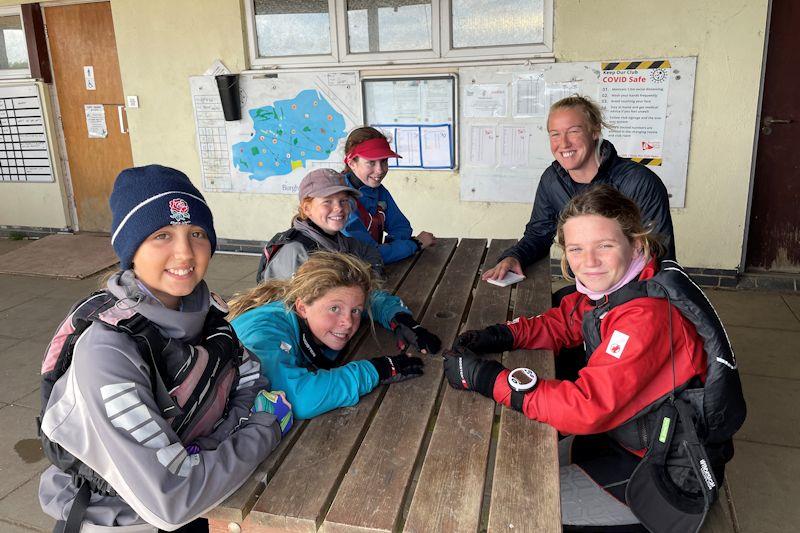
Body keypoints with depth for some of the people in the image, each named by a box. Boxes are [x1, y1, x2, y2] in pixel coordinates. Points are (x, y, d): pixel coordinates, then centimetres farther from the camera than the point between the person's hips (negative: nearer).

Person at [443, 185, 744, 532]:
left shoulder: (647, 315, -33)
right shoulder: (607, 286, -7)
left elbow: (587, 407, -36)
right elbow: (560, 324, 7)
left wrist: (482, 377, -33)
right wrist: (496, 337, -12)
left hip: (670, 474, -8)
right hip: (626, 435, 8)